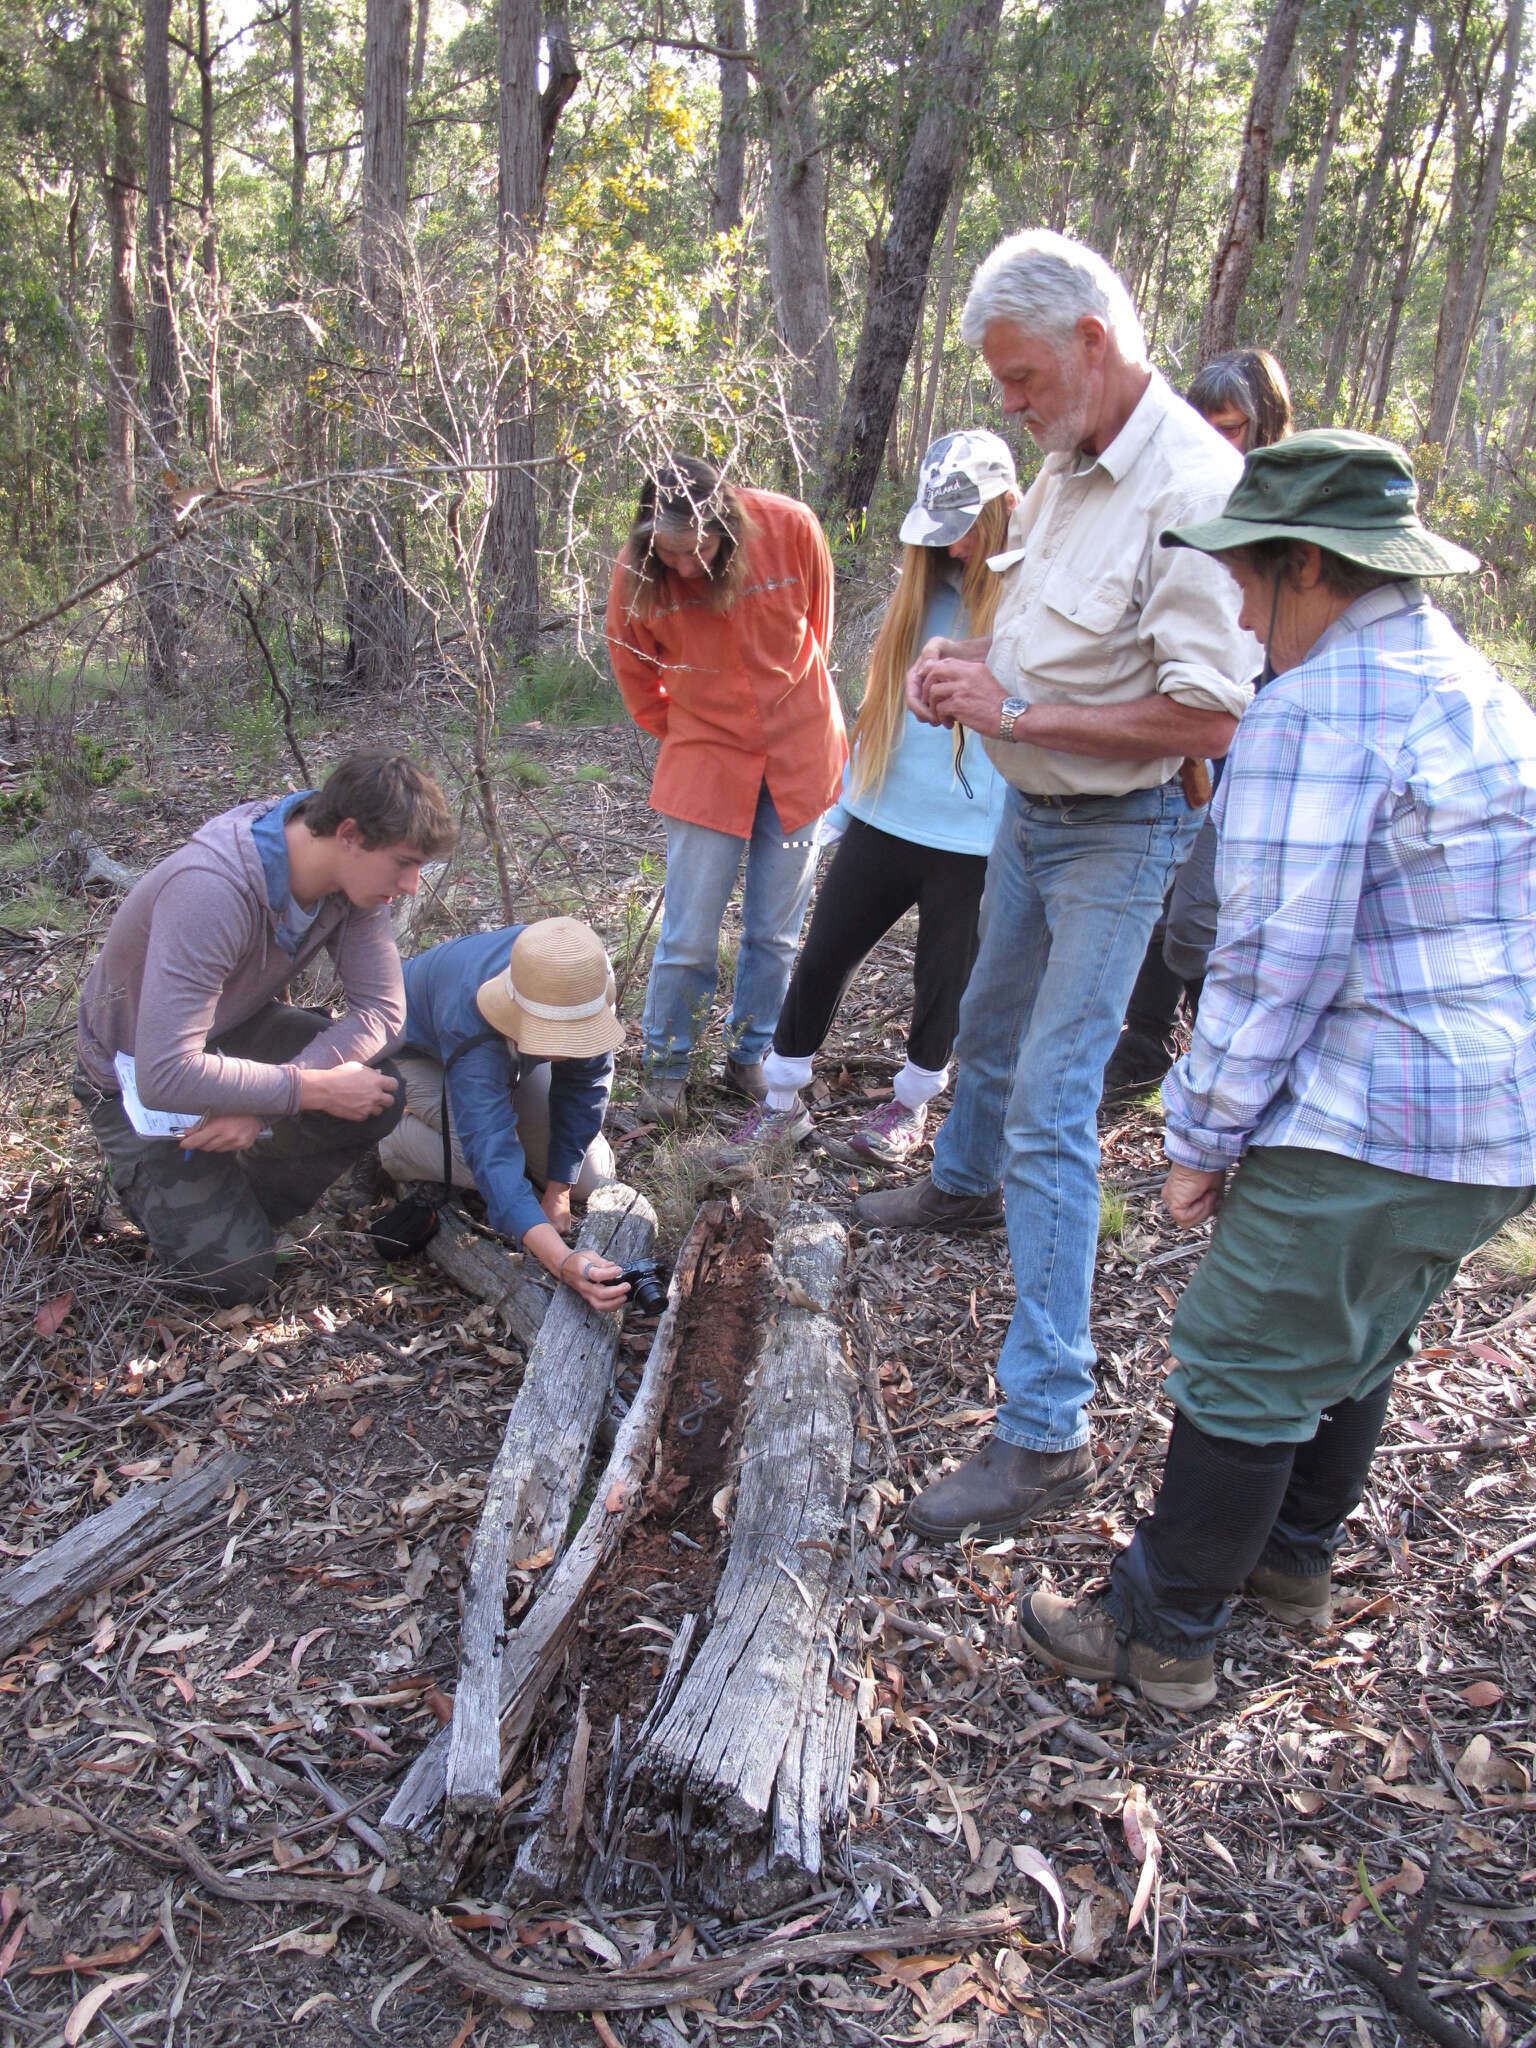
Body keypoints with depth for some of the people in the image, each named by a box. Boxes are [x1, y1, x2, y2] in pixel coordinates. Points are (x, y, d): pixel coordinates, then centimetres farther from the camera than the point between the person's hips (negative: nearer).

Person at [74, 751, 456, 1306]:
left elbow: (381, 1008, -18)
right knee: (234, 1277, -10)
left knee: (377, 1094, -21)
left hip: (236, 1030, 6)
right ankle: (144, 1178, 20)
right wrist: (311, 1089, -34)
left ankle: (242, 1202, 7)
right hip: (139, 1073, -6)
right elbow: (166, 1076, -40)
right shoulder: (211, 892, -39)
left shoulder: (352, 873, -18)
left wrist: (262, 1104, -29)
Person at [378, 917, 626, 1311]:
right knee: (486, 1152, -33)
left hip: (509, 1052, 5)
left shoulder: (588, 974, -35)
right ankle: (385, 1135, -2)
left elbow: (583, 1084, -19)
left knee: (590, 1179, -6)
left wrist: (557, 1193, -19)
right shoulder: (470, 1023, -48)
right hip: (419, 1052, -4)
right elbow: (491, 1153, -55)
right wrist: (562, 1261, -69)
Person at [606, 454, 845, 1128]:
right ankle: (665, 1066, 20)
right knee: (688, 938, -1)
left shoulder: (791, 528, -14)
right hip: (704, 759, -1)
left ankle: (750, 1057, 28)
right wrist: (679, 731, 10)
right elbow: (636, 677, 5)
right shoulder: (635, 572, -15)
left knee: (775, 931, 9)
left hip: (799, 750, 1)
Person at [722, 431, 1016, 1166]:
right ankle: (781, 1102, 23)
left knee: (944, 981, 12)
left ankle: (910, 1105, 36)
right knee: (822, 958, 7)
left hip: (974, 838, -4)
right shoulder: (923, 589, 8)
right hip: (884, 820, 5)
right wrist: (843, 803, 15)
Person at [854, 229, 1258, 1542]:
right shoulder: (1067, 468, 5)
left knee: (1050, 1113, -11)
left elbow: (1206, 716, -29)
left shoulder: (1193, 488, -23)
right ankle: (962, 1186, 58)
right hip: (1032, 809, 9)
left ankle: (1047, 1431, -4)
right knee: (990, 1025, 27)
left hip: (1116, 835, -9)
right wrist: (966, 667, -1)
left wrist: (1017, 710, -26)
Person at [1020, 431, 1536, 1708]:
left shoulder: (1314, 710, -19)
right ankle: (1296, 1559, 45)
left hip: (1373, 1131, -10)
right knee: (1354, 1347, 25)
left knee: (1244, 1374, 4)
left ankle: (1165, 1636, 19)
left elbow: (1278, 959, -22)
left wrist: (1202, 1140, -12)